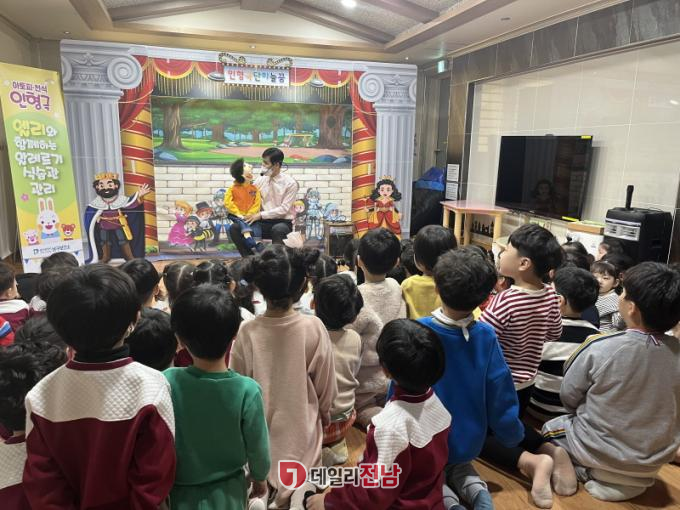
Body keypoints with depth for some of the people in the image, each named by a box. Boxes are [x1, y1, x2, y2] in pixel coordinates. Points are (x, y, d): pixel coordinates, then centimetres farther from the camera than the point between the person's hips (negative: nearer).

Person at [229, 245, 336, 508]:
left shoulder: (247, 332, -20)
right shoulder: (314, 328, -20)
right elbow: (326, 385, -6)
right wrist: (325, 413, 15)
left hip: (259, 430, 0)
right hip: (301, 428, 0)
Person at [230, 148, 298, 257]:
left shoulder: (290, 183, -6)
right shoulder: (260, 180, 7)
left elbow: (284, 209, -12)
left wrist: (261, 215, -19)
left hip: (283, 223, -4)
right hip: (263, 222, 5)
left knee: (277, 230, -40)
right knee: (235, 228, -17)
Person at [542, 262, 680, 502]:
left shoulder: (599, 348, -26)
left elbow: (568, 397, -11)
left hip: (598, 452, -5)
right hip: (654, 460, 5)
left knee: (551, 428, 22)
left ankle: (591, 473, 4)